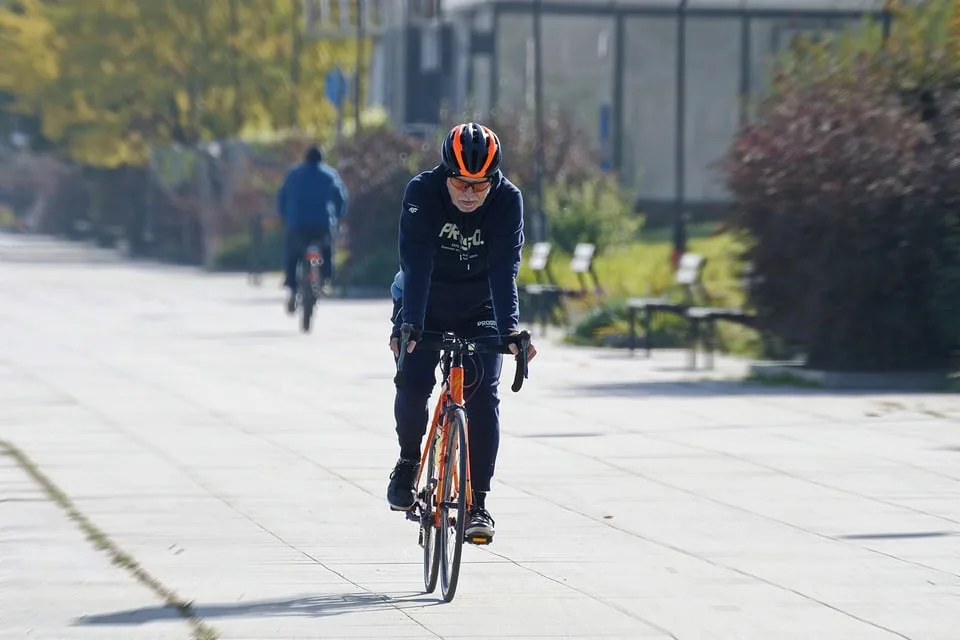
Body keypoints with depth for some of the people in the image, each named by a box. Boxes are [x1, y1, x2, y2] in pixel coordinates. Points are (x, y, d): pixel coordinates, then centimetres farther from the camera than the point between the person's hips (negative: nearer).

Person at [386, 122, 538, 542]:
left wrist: (510, 328, -40)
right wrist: (409, 327, -42)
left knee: (482, 394, -14)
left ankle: (477, 503, -9)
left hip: (478, 311, 1)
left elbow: (505, 269, -26)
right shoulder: (422, 193, -23)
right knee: (413, 384, -19)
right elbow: (416, 264, -31)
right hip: (424, 306, -1)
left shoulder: (508, 200, -20)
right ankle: (409, 460, 12)